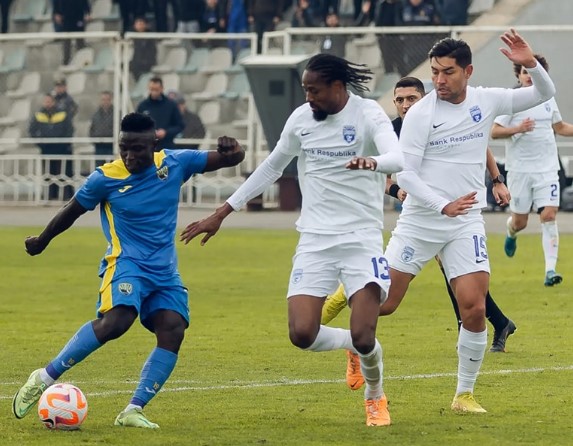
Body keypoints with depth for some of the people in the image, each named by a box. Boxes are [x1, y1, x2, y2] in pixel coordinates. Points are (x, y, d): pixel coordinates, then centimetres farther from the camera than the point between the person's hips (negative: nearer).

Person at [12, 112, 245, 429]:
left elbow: (232, 159, 6)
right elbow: (72, 211, 8)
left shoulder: (174, 163, 0)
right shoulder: (106, 178, -8)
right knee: (116, 320, -30)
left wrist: (231, 150, -19)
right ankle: (45, 378, -20)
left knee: (173, 332, -16)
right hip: (127, 263, -5)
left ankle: (134, 411, -13)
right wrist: (42, 241, 22)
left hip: (165, 272, 5)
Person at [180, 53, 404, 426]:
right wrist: (221, 214, 19)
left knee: (363, 337, -14)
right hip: (315, 240, 4)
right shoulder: (301, 118, 5)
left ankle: (376, 397, 20)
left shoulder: (367, 114, -9)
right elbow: (271, 168, 18)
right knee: (302, 334, -12)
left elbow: (397, 158, -25)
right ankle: (351, 344, 23)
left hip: (361, 238, -4)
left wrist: (371, 162, -49)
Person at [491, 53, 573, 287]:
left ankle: (550, 270, -13)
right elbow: (494, 131, -10)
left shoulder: (548, 98, 9)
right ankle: (511, 233, 44)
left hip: (547, 168, 2)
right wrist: (518, 129, -24)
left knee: (549, 215, -12)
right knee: (520, 221, 5)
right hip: (520, 169, -2)